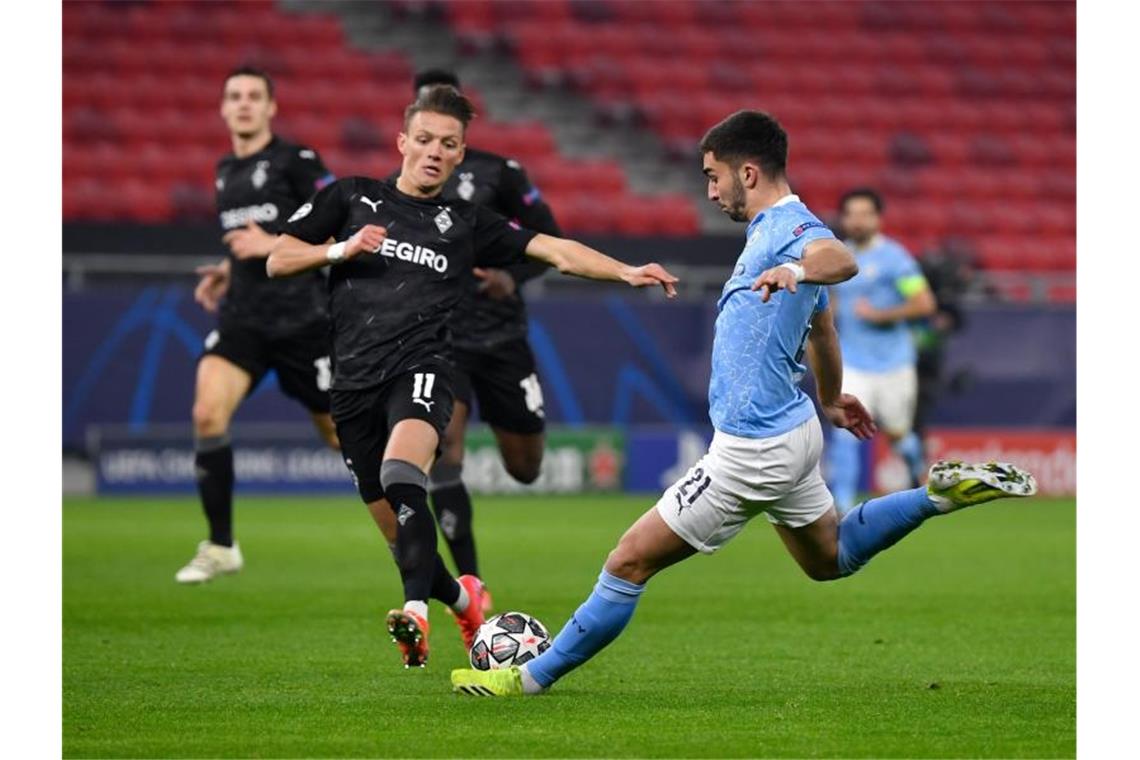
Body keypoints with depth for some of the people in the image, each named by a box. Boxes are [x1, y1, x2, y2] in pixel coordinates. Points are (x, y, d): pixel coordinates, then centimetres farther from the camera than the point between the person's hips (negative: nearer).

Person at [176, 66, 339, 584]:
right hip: (242, 318, 5)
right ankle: (220, 547, -9)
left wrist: (272, 246, -16)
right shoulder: (226, 171, 15)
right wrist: (228, 270, 14)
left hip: (302, 320, -5)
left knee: (339, 434, 2)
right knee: (207, 413, -17)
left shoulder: (297, 161, -5)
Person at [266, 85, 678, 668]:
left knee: (401, 475, -34)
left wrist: (627, 273, -6)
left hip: (419, 369, -2)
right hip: (354, 381, 2)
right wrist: (341, 250, -5)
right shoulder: (351, 198, 13)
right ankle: (463, 600, 33)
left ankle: (417, 610, -45)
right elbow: (278, 261, 12)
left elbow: (557, 251, 8)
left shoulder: (468, 225, 13)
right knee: (400, 532, 5)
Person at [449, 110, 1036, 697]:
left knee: (630, 561, -4)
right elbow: (822, 329, 28)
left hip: (752, 450, -10)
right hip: (792, 430, 10)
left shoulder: (788, 227, -19)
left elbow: (841, 259, -44)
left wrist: (795, 270, -65)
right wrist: (830, 400, 43)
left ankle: (533, 677, 3)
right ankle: (943, 494, 19)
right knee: (830, 558, 28)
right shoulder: (775, 229, 12)